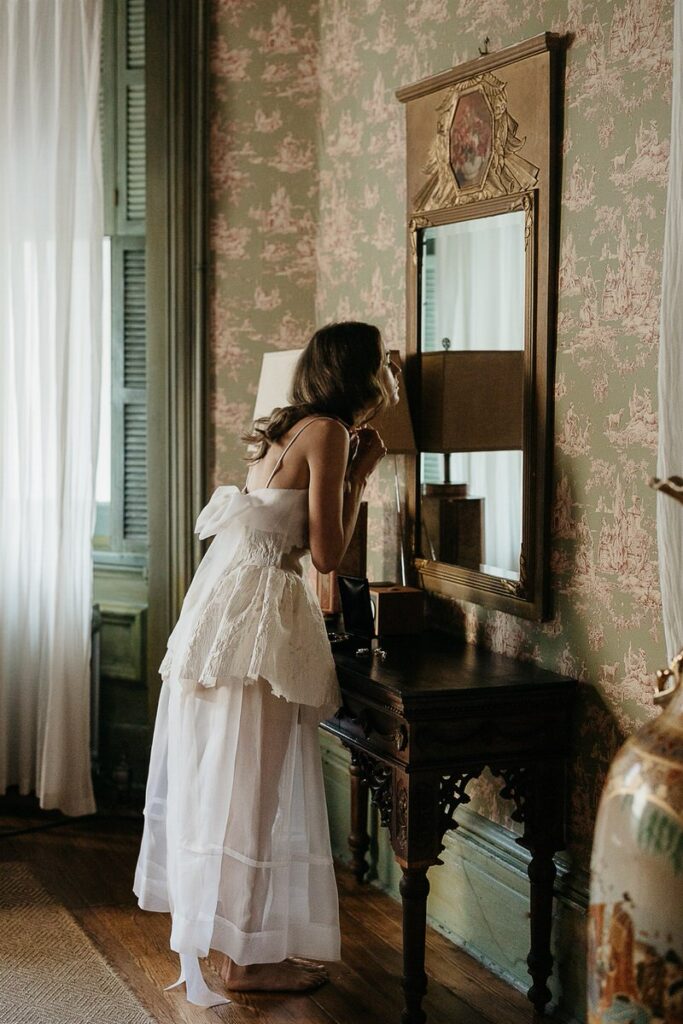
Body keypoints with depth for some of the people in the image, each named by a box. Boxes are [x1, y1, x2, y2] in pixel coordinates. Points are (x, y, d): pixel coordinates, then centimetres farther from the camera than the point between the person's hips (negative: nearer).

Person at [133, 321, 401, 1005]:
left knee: (223, 775, 16)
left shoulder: (287, 429, 16)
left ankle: (231, 931, 29)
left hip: (225, 599, 10)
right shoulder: (328, 433, -11)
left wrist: (352, 463, 19)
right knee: (247, 782, -2)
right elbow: (326, 554, -13)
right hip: (258, 611, -10)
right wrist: (360, 474, -3)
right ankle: (244, 955, 8)